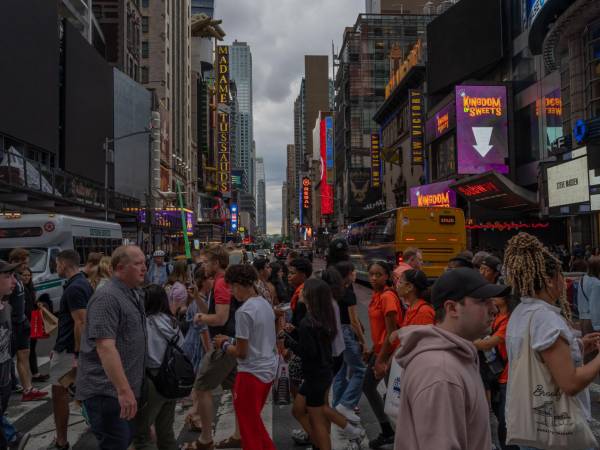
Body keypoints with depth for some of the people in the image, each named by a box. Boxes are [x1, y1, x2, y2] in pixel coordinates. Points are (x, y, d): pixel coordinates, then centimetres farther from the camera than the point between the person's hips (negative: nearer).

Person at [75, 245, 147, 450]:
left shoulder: (134, 294, 10)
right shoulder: (107, 297, -20)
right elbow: (105, 347, -28)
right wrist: (123, 390, -29)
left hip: (125, 387, 9)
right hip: (106, 389, -9)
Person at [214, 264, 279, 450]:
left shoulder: (244, 312, -20)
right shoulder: (266, 304, 5)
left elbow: (241, 353, -17)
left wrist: (223, 345, 0)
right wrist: (231, 340, 13)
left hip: (252, 373, -8)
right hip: (269, 370, 8)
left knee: (249, 427, 9)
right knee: (255, 421, 24)